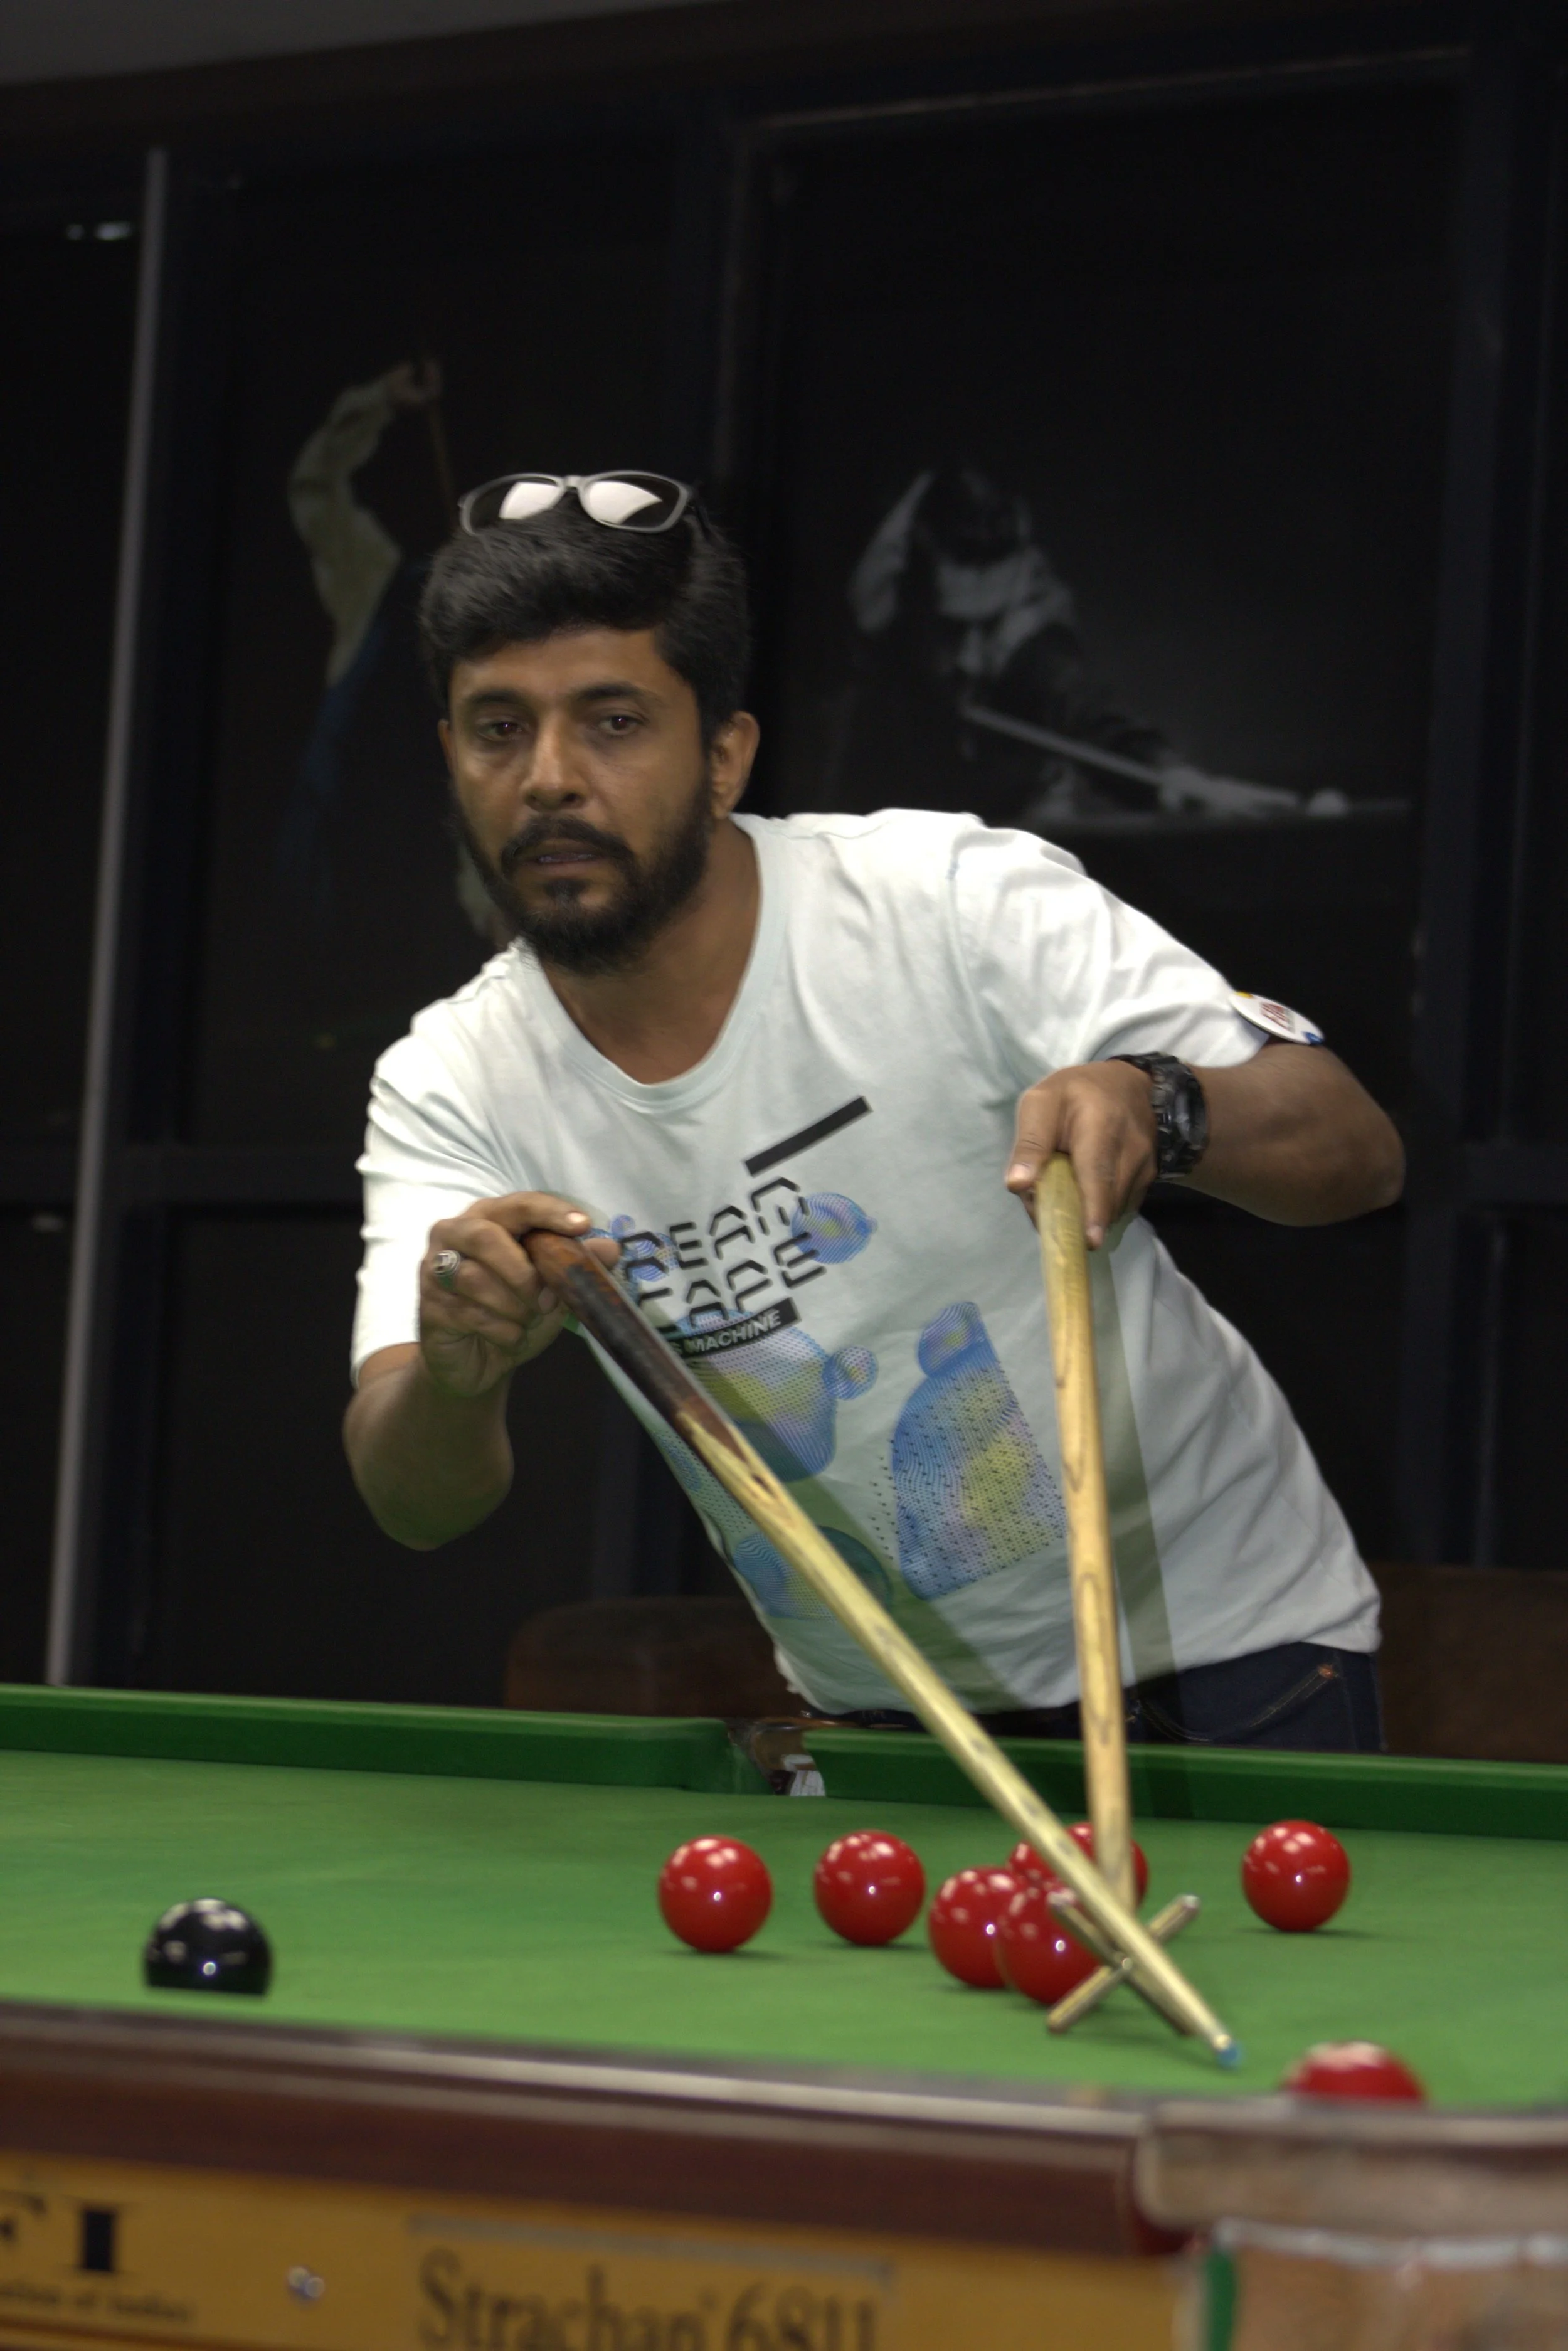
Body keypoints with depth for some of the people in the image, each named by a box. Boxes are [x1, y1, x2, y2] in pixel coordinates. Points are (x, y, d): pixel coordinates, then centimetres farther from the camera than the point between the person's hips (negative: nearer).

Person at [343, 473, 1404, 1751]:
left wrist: (1156, 1103, -42)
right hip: (874, 1718, 5)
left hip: (1219, 1665, -4)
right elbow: (416, 1505, -16)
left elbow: (1360, 1153, -21)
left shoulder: (951, 900, -17)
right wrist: (456, 1370, -39)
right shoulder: (446, 1089, -7)